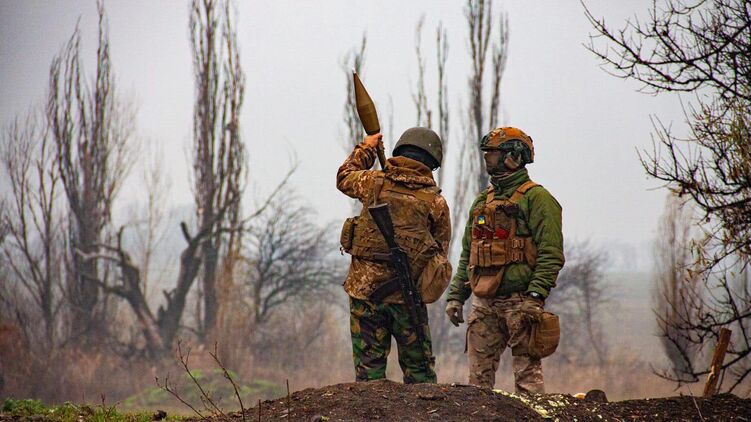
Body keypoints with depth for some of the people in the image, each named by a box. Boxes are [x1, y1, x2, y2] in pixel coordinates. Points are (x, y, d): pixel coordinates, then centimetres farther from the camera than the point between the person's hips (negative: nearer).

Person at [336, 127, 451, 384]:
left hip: (365, 287, 1)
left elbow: (344, 178, 21)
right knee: (419, 368, 9)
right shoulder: (435, 201, -2)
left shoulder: (375, 182, -1)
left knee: (368, 365, 5)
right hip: (408, 293, 0)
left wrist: (364, 150, 33)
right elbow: (441, 251, 7)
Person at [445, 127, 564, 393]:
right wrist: (455, 296, 14)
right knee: (479, 376, 6)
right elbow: (467, 255, 23)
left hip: (519, 300, -7)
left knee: (527, 375, -6)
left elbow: (551, 253, -12)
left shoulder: (536, 198, -4)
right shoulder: (482, 201, 20)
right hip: (484, 303, 7)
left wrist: (535, 295, -21)